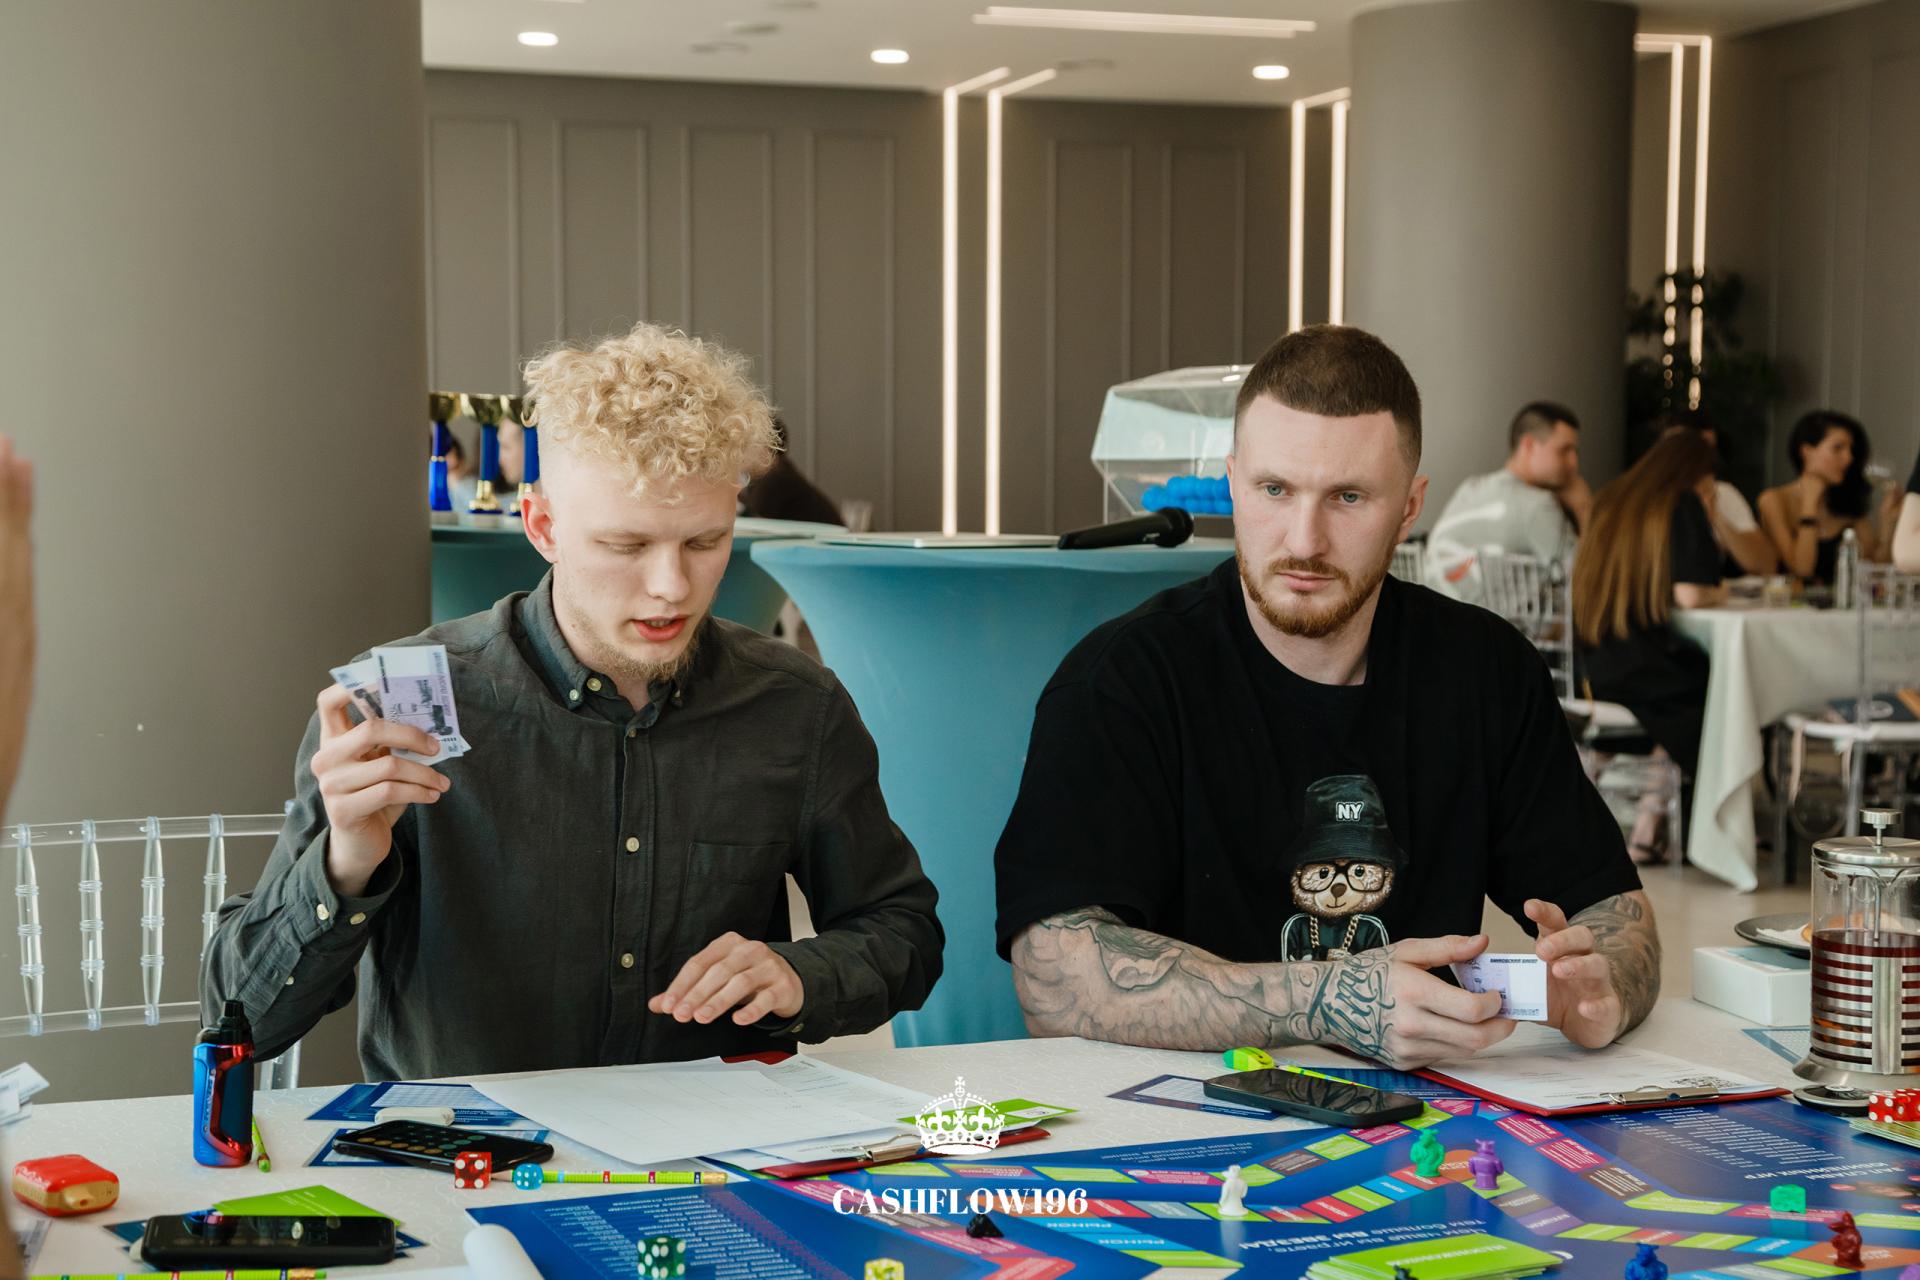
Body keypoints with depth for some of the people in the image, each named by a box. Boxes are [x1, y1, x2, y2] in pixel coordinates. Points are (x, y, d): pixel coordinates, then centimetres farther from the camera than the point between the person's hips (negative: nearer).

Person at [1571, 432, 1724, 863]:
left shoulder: (1613, 500, 15)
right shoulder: (1683, 505, -6)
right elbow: (1689, 594, -14)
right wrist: (1719, 592, 9)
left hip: (1587, 665, 7)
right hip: (1634, 664, -7)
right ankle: (1651, 827, 10)